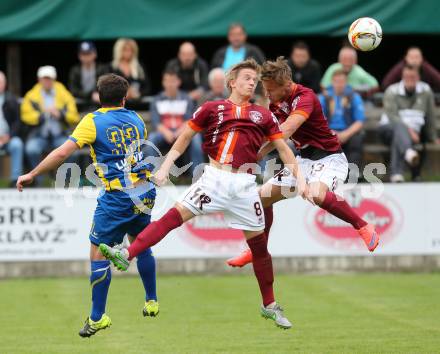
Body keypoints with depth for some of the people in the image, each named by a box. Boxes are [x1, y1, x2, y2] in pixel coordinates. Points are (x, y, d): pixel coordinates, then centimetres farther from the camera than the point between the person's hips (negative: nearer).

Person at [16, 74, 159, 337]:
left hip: (118, 197, -6)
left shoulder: (93, 122, -7)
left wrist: (32, 174, -8)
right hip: (145, 192, 6)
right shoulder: (135, 119, 9)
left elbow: (63, 152, -14)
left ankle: (98, 317, 3)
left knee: (98, 253, 2)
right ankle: (152, 302, 32)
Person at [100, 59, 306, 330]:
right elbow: (184, 138, 13)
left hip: (245, 185, 2)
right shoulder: (212, 109, 8)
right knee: (174, 216, -18)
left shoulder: (263, 115, 12)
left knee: (259, 244, 6)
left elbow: (284, 149, 13)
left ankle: (270, 306, 19)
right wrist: (165, 168, 5)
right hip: (215, 178, -2)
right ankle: (126, 256, -27)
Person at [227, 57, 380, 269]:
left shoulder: (304, 97, -24)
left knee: (316, 194, -39)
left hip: (329, 158, -9)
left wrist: (258, 155, -43)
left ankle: (364, 228, -22)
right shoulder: (277, 102, 3)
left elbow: (286, 130, -37)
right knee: (263, 196, 6)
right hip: (304, 159, 9)